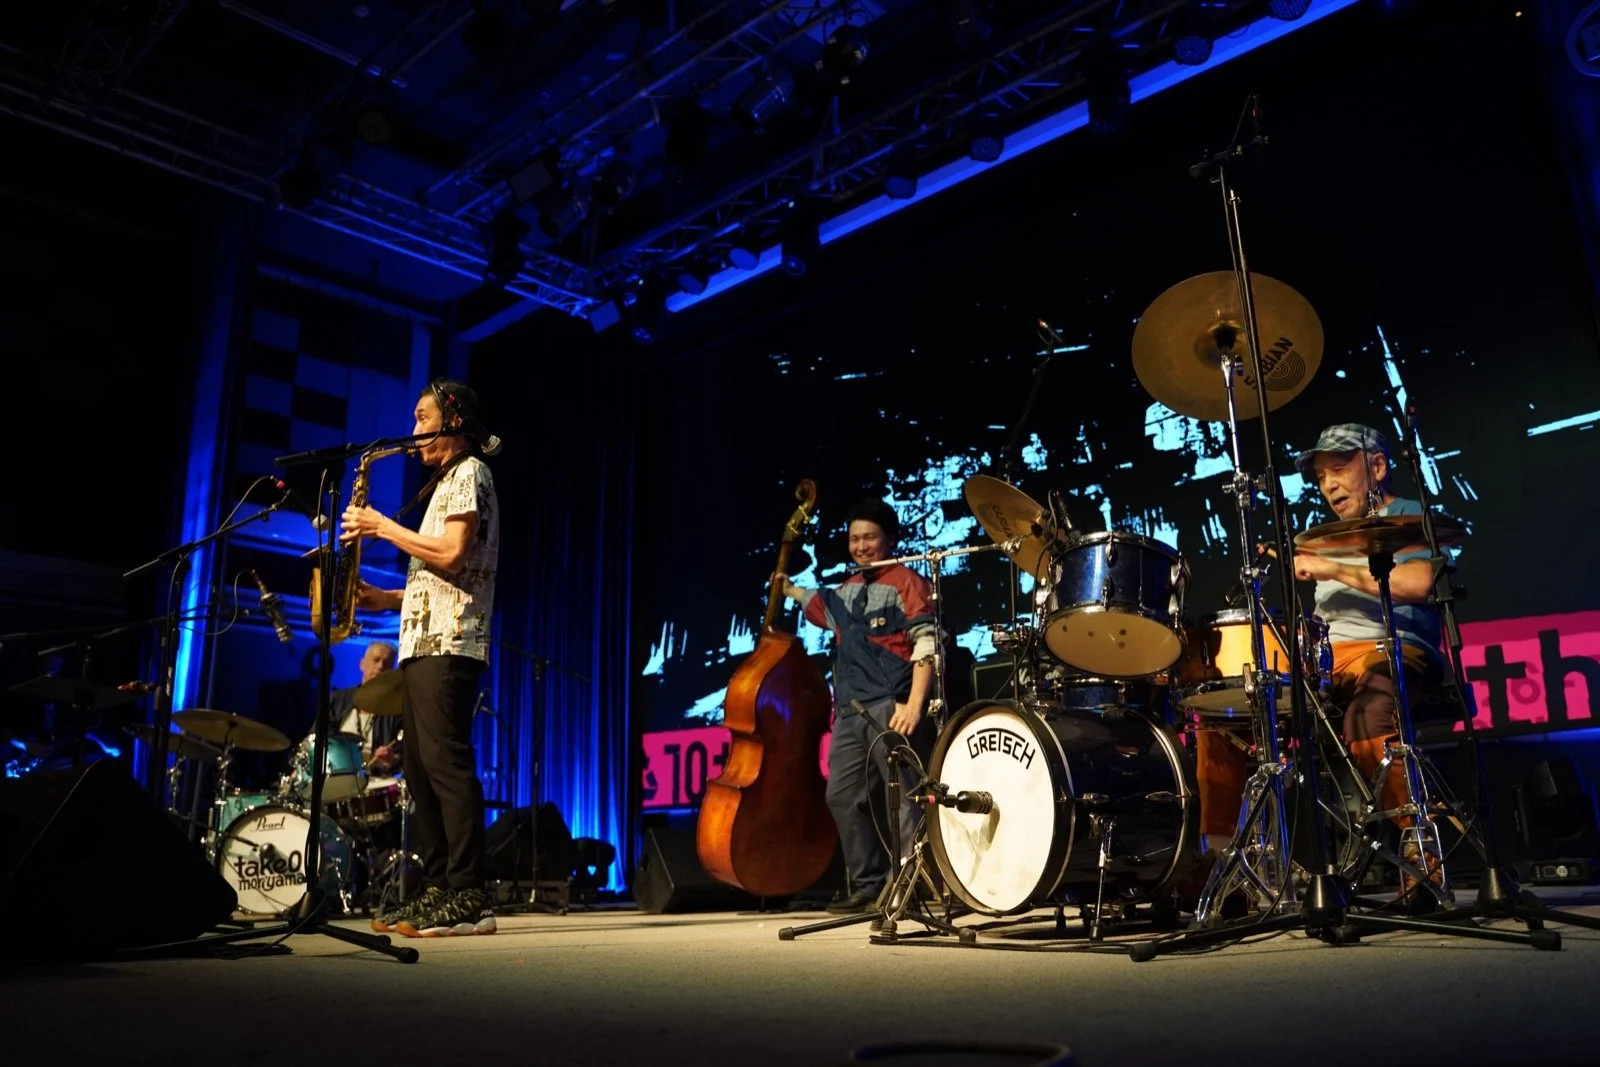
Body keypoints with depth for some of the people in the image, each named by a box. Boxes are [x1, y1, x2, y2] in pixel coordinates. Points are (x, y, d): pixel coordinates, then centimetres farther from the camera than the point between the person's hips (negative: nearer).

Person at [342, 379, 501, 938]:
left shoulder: (469, 472, -2)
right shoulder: (445, 482, 26)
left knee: (446, 762, -15)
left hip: (448, 642, -10)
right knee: (421, 767, 8)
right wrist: (387, 598, 13)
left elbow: (451, 555, -17)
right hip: (424, 640, 10)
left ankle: (469, 899, -14)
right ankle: (436, 890, 11)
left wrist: (383, 527, -7)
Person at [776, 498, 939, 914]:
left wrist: (914, 704, -19)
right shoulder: (847, 590, 20)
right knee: (842, 796, 9)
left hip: (890, 707, -8)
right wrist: (791, 590, 42)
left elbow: (926, 644, -10)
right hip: (849, 710, 8)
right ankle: (867, 886, 19)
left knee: (906, 798, -7)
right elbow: (823, 609, 45)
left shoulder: (905, 581, -1)